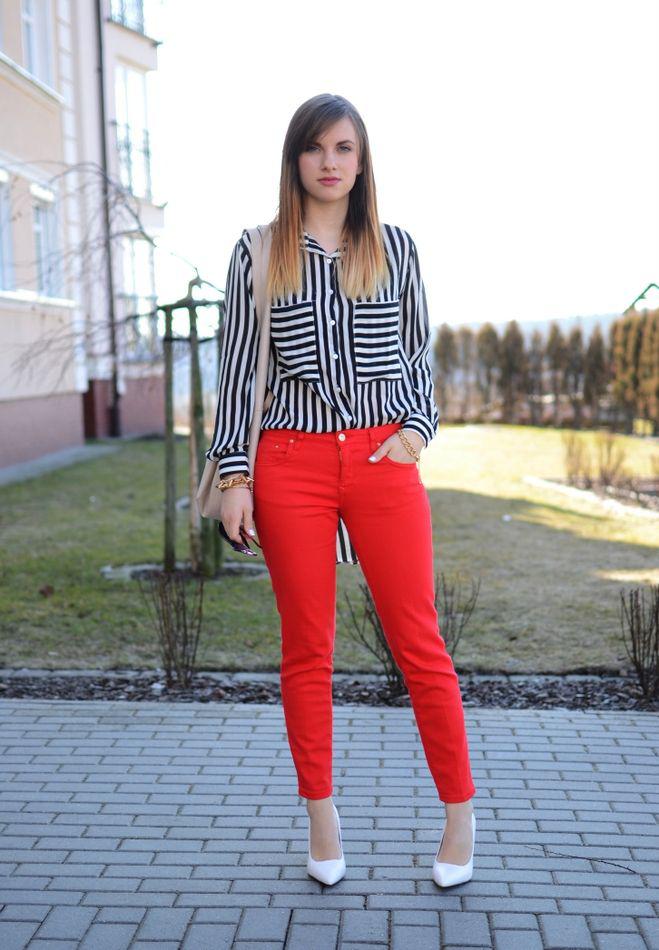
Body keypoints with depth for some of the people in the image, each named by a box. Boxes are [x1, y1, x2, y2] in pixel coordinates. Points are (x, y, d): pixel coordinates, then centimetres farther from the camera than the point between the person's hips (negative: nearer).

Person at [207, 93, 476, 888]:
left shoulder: (395, 247, 9)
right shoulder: (257, 253, 6)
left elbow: (418, 354, 14)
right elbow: (237, 368, 5)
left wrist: (418, 427, -4)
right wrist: (233, 473, -1)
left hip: (383, 460, 0)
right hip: (292, 463, 0)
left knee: (419, 644, 2)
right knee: (306, 649, 8)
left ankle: (460, 813, 18)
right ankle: (321, 816, 23)